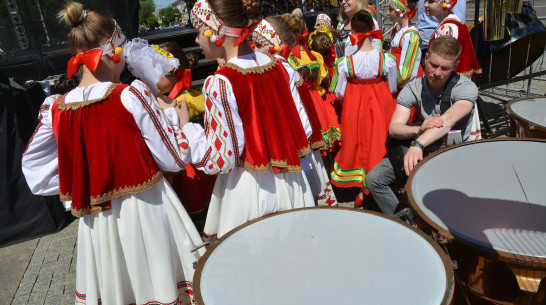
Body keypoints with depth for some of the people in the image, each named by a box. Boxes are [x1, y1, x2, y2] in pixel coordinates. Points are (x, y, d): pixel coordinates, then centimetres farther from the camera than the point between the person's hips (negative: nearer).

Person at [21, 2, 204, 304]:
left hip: (98, 219, 5)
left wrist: (85, 188, 12)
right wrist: (177, 118, 1)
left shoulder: (56, 110, -4)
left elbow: (34, 169, 7)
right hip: (146, 209, -4)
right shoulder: (132, 96, -17)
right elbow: (174, 159, -13)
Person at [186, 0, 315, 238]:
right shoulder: (277, 66, 2)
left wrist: (185, 127, -4)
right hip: (290, 184, 7)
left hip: (248, 190, -6)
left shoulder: (220, 83, -17)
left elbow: (219, 160, -16)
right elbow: (302, 128, 7)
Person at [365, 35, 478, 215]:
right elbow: (393, 129, -20)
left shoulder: (466, 88, -17)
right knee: (373, 179, -11)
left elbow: (448, 120, -38)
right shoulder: (413, 88, -9)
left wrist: (418, 144, -54)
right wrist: (419, 129, -42)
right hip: (422, 151, 3)